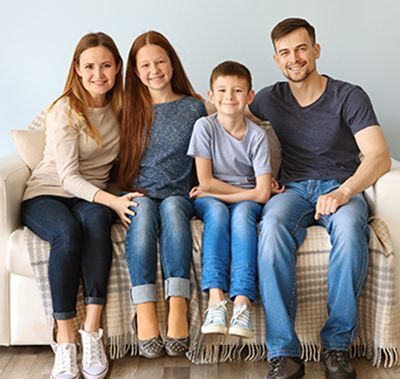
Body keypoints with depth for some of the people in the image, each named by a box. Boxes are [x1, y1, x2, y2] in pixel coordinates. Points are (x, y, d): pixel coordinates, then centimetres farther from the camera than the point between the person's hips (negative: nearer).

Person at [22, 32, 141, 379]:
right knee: (67, 231, -37)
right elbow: (69, 178, -18)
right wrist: (112, 201, -32)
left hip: (91, 197, 3)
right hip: (47, 194, -3)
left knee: (96, 218, -34)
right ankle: (65, 341, -31)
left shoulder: (120, 107, 6)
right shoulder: (64, 111, -10)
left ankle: (92, 332, -35)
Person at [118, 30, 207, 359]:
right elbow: (123, 163, 14)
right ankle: (145, 312, -42)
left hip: (179, 195, 0)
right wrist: (127, 197, -1)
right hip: (139, 195, 1)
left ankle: (178, 308, -43)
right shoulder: (131, 109, 13)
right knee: (143, 209, -34)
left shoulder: (193, 108, 11)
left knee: (172, 207, -35)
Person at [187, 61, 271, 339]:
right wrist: (247, 191, -9)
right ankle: (216, 299, -44)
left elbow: (262, 193, -12)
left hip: (246, 201, 0)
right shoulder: (205, 126, -6)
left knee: (243, 212, -33)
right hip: (210, 200, 0)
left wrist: (213, 191, -11)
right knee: (217, 211, -34)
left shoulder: (257, 135, -5)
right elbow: (205, 181, -11)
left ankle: (243, 301, -44)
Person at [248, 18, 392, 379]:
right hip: (294, 189, 2)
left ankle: (338, 344, -24)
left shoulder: (349, 96, -2)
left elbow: (379, 156, -12)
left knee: (349, 225, -39)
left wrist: (343, 192, -31)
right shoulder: (270, 99, 9)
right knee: (273, 225, -35)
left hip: (341, 187, -2)